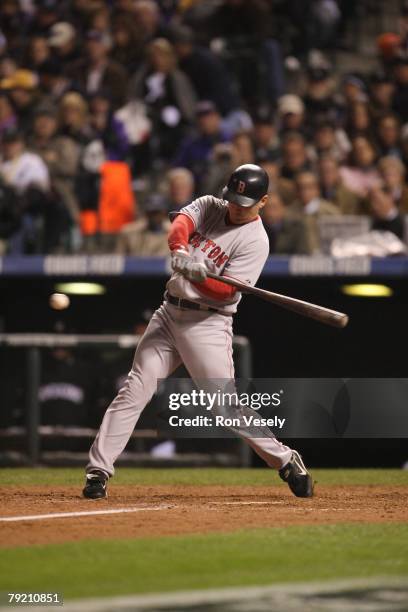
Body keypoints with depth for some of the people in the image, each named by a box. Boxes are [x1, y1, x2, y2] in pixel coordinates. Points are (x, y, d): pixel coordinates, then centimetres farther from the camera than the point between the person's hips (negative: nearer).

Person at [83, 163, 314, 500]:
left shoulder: (255, 241, -8)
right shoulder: (209, 207, 9)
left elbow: (227, 291, -17)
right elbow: (181, 223, -12)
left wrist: (199, 276, -36)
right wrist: (180, 253, -34)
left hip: (208, 324, -5)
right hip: (170, 313, 5)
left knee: (226, 405, -10)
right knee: (135, 390, -4)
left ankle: (286, 461, 5)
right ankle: (98, 470, -5)